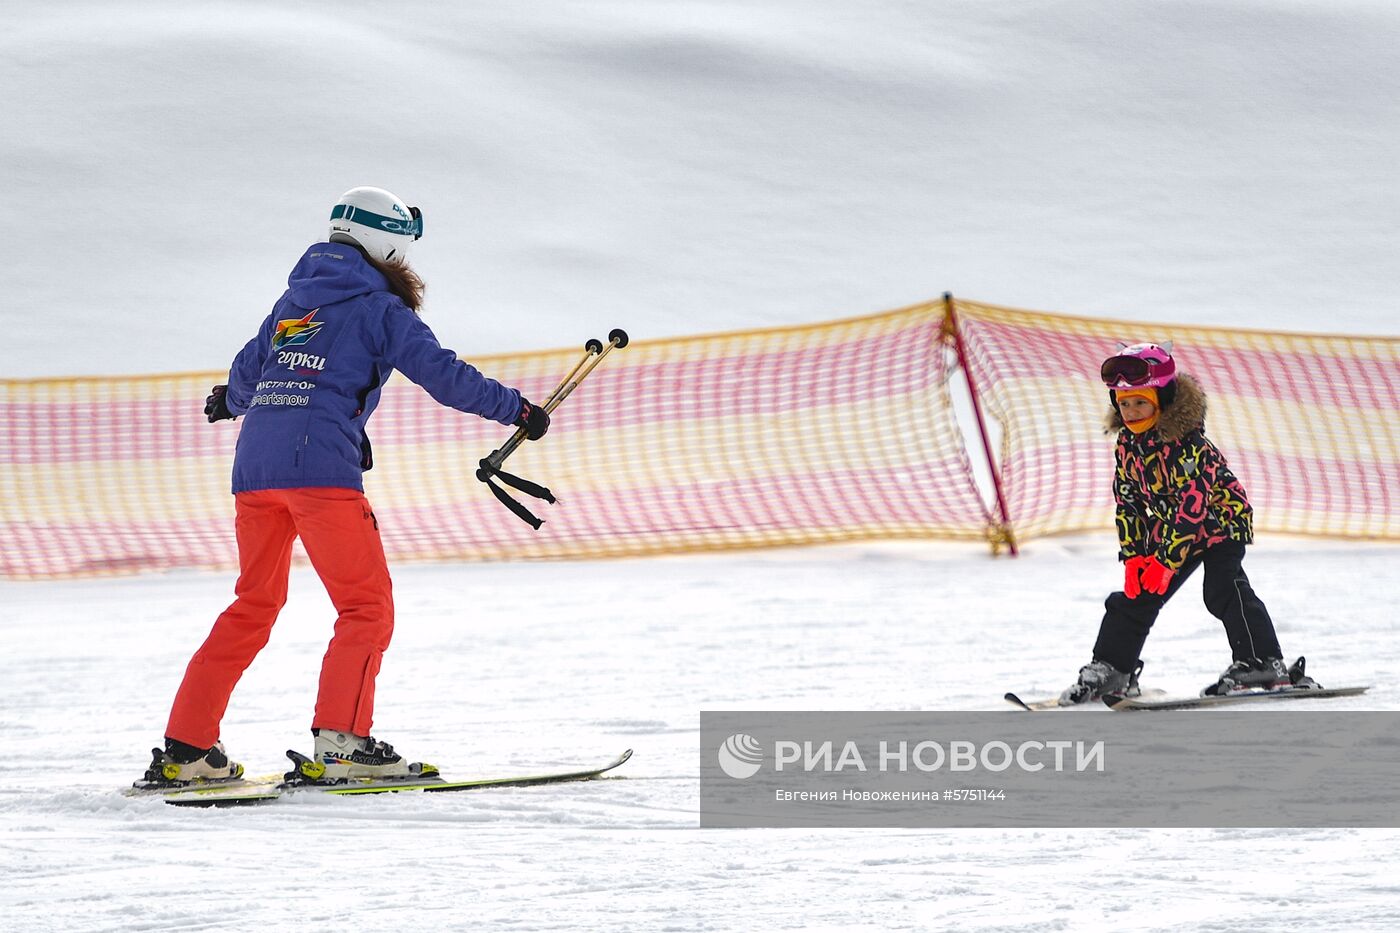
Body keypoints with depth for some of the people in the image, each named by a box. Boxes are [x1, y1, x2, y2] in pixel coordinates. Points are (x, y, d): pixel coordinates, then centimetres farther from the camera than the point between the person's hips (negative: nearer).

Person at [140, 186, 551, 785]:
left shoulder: (295, 300, 22)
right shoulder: (381, 309, 2)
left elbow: (246, 372, 34)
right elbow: (442, 374, -6)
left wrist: (231, 401, 56)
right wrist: (515, 409, 0)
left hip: (255, 465, 7)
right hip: (320, 464, -7)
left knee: (254, 604, 16)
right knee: (367, 604, -2)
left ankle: (186, 747, 13)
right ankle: (341, 741, -16)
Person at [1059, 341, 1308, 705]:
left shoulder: (1186, 441, -27)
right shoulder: (1127, 443, -3)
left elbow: (1193, 501, -29)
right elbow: (1128, 502, 3)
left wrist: (1169, 559, -29)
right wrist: (1133, 555, -5)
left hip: (1221, 520, -8)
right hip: (1169, 530, 8)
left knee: (1223, 590, -26)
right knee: (1134, 597, 6)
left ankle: (1262, 664, -22)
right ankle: (1108, 669, 16)